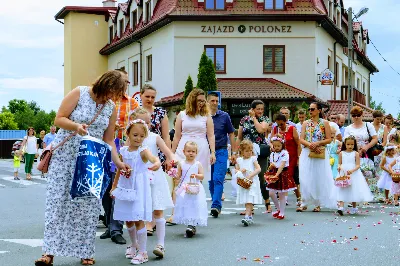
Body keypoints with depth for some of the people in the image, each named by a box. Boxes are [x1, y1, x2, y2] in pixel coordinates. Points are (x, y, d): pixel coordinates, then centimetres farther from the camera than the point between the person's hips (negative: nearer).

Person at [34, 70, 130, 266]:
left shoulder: (111, 108, 4)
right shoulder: (78, 93, -7)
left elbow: (108, 140, 7)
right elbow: (59, 119, -8)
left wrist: (118, 163, -3)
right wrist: (76, 126, -27)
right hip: (65, 154, -3)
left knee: (88, 204, 1)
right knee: (58, 201, -4)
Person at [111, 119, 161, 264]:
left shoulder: (143, 150, -12)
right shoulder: (123, 150, 4)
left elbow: (153, 157, -35)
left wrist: (157, 163, -58)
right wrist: (114, 186, 20)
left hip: (138, 190, -6)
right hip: (125, 188, 6)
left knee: (139, 220, -6)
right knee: (128, 219, 15)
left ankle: (143, 252, 2)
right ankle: (134, 245, 37)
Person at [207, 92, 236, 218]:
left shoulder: (224, 116, 1)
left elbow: (231, 135, 6)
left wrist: (234, 152, 3)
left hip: (221, 151, -3)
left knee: (218, 179, -13)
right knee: (211, 181, 9)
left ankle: (216, 205, -16)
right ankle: (216, 205, 20)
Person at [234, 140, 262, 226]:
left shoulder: (253, 159, -1)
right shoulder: (239, 160, 9)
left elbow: (258, 169, -10)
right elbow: (236, 170, 12)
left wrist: (251, 175, -20)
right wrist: (240, 171, -10)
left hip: (252, 182, -4)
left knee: (250, 201, -14)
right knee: (245, 201, 8)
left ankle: (247, 216, -21)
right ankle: (250, 216, 20)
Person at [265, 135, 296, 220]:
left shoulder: (285, 153, -12)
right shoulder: (272, 154, 9)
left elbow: (282, 166, -21)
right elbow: (271, 166, 12)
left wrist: (277, 175, -29)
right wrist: (271, 166, -11)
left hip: (283, 174, -6)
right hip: (274, 174, 6)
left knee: (281, 195, -1)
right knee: (271, 193, 2)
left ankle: (282, 213, 11)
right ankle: (279, 209, 23)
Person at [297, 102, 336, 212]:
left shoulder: (325, 123, 2)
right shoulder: (306, 123, 9)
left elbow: (329, 139, -2)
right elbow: (301, 139, 3)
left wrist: (318, 143, -15)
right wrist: (309, 144, -14)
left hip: (320, 154, -2)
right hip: (306, 153, 2)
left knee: (319, 178, 1)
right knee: (305, 178, -2)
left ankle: (318, 204, 8)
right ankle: (304, 203, 4)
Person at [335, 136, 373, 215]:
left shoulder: (356, 153, -1)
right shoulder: (341, 153, 5)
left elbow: (358, 165, -6)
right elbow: (340, 163, 10)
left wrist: (352, 170, -23)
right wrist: (339, 167, -13)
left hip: (354, 174, -1)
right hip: (343, 174, 1)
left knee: (354, 190, 5)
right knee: (342, 190, -9)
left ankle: (354, 208, 18)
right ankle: (341, 207, -17)